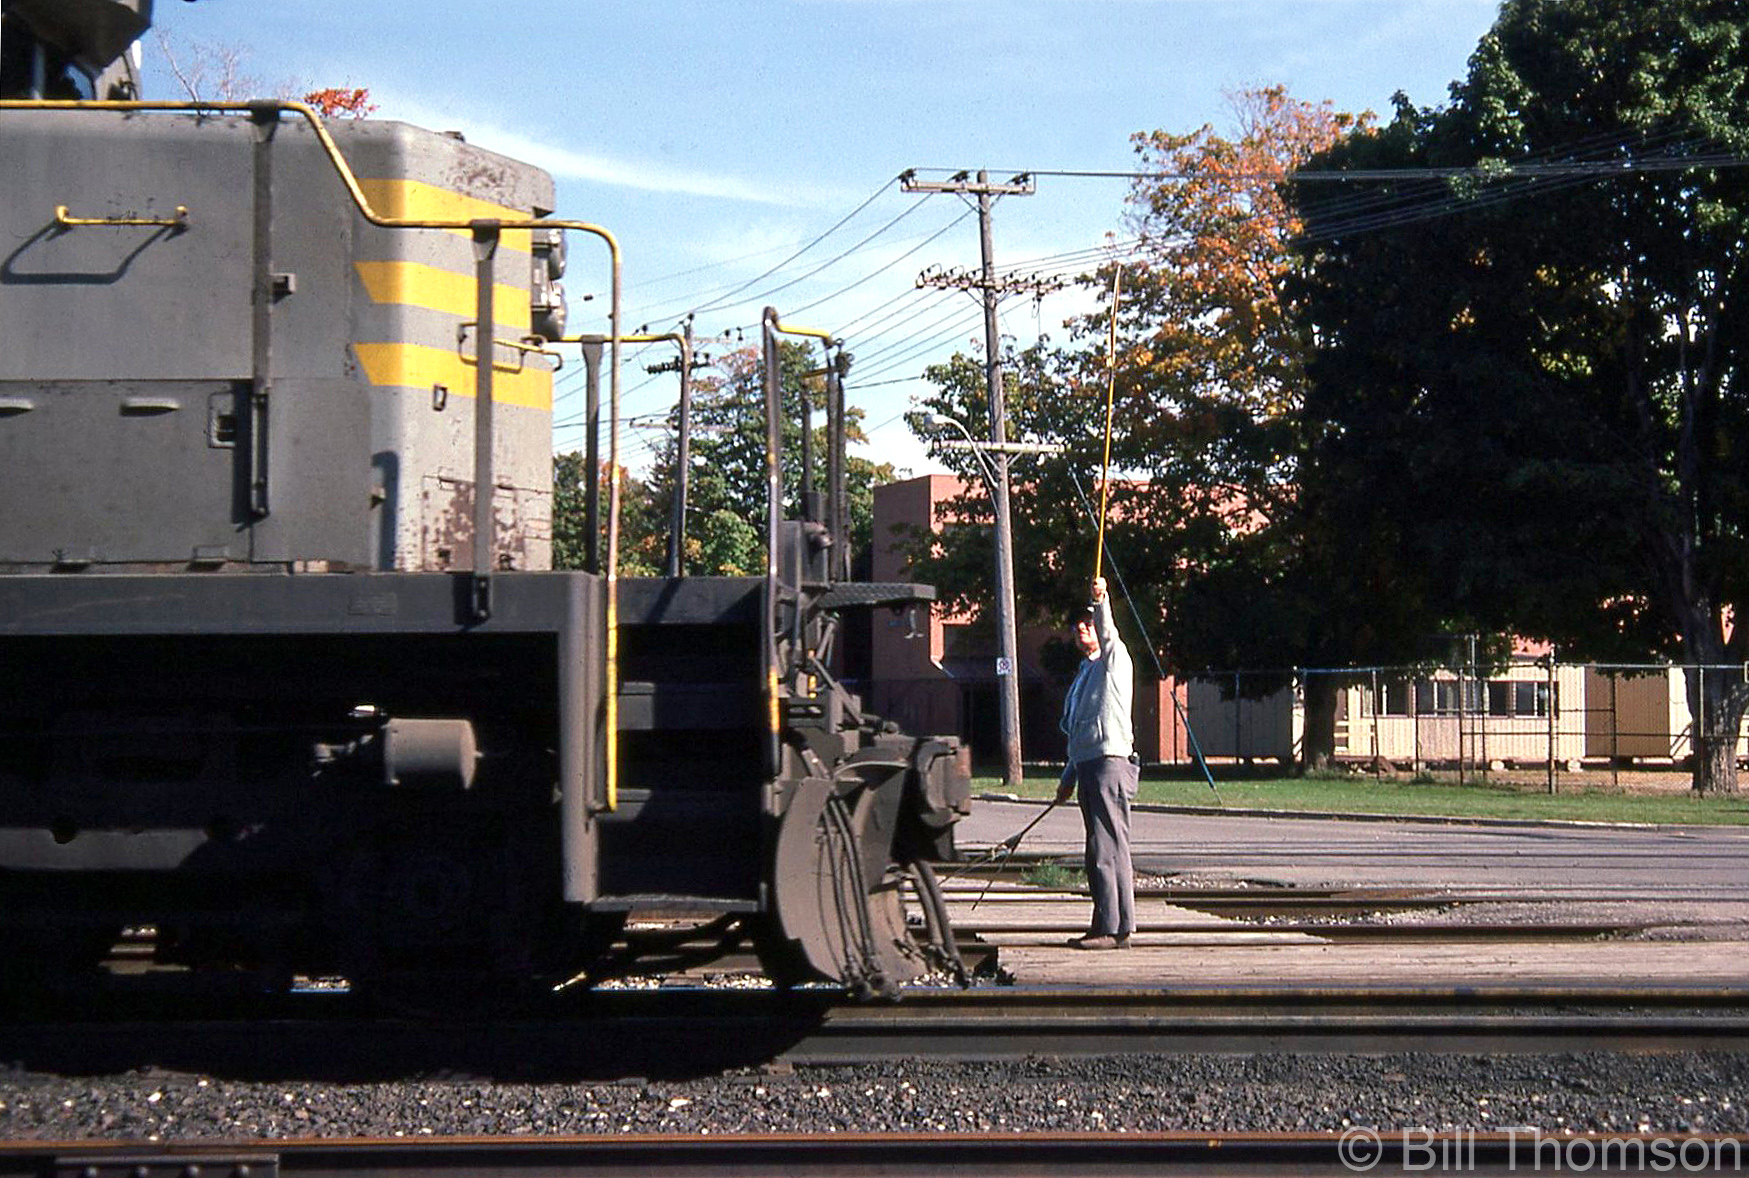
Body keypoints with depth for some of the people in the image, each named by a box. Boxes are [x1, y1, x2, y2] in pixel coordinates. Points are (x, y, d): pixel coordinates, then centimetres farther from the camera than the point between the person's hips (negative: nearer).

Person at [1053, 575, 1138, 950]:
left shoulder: (1115, 660, 1)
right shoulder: (1083, 674, 25)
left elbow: (1108, 634, -23)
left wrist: (1102, 602, -38)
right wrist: (1068, 778, 27)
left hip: (1110, 761, -9)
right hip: (1087, 765, 9)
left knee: (1106, 849, -13)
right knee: (1101, 851, 10)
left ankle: (1113, 928, -14)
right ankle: (1108, 927, 14)